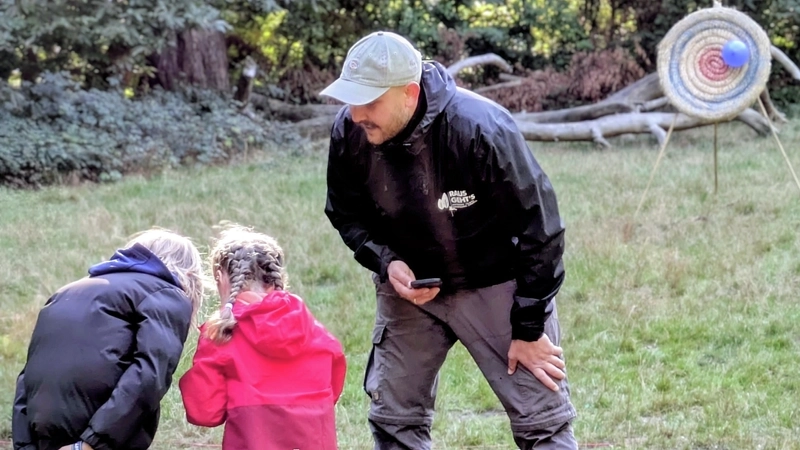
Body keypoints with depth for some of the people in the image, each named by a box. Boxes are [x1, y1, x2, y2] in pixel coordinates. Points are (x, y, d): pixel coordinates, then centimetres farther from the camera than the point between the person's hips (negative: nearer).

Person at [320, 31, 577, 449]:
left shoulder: (481, 129, -31)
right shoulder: (349, 132, -18)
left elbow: (538, 230, -21)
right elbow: (346, 215, 2)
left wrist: (529, 331, -15)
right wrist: (386, 263, -18)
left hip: (497, 284, -4)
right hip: (409, 284, 4)